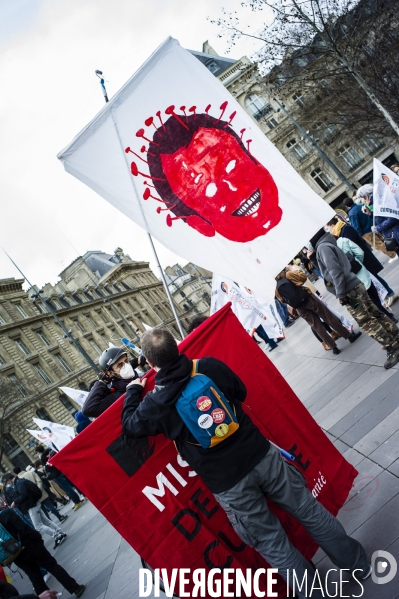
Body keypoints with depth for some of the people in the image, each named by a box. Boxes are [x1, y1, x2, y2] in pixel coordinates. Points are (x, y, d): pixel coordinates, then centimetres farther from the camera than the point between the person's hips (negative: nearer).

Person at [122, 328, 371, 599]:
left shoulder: (155, 403, -11)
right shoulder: (211, 366, -6)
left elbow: (130, 427, 10)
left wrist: (133, 390, 22)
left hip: (226, 483, -3)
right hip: (261, 455, 3)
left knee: (273, 544, 16)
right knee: (309, 510, 20)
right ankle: (359, 564, 36)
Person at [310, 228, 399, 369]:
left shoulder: (322, 247, -12)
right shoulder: (329, 244, 16)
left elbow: (335, 271, -20)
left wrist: (340, 294, -20)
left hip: (349, 291, -9)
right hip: (356, 285, 9)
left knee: (367, 323, -3)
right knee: (376, 315, 14)